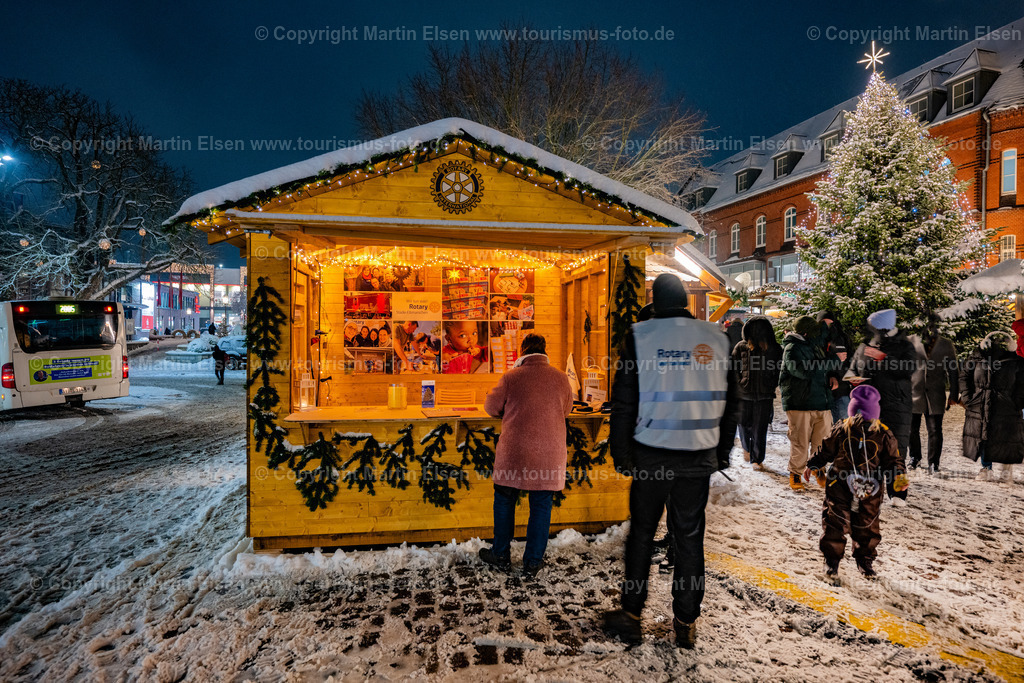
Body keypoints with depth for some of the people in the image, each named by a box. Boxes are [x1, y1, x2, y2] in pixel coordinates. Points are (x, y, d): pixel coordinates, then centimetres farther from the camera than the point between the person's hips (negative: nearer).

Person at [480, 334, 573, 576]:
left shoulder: (511, 377, -6)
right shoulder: (560, 377, -1)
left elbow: (492, 407, 2)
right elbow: (567, 410, 13)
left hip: (515, 450, -1)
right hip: (549, 454, 1)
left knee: (505, 500, 16)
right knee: (541, 506, 11)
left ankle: (501, 555, 27)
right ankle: (533, 562, 19)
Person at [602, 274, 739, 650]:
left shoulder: (640, 336, -7)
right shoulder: (716, 337, 2)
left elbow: (623, 402, -7)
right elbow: (730, 401, 8)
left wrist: (621, 453, 1)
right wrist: (722, 452, 16)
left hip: (651, 454, -2)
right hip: (699, 456, 2)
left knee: (641, 532, 13)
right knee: (690, 537, 13)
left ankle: (631, 616, 22)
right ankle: (686, 624, 24)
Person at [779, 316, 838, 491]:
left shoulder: (816, 346, 20)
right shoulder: (792, 349, -8)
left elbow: (826, 370, 33)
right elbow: (805, 370, -23)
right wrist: (834, 360, -15)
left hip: (822, 403, 7)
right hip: (799, 403, -7)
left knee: (822, 441, 9)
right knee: (800, 443, -1)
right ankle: (795, 474, 14)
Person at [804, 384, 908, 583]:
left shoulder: (883, 435, -6)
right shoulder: (841, 430, -6)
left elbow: (892, 458, 1)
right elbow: (826, 451, 6)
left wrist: (900, 476, -15)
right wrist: (813, 465, 3)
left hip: (869, 489, 1)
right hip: (840, 484, -1)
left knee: (867, 525, 15)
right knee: (836, 523, -2)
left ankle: (865, 559, 38)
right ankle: (832, 561, 12)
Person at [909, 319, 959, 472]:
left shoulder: (946, 345, 9)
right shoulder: (911, 341, 6)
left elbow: (953, 371, 11)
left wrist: (954, 394, 7)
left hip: (935, 395, 0)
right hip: (914, 392, 0)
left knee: (935, 430, 0)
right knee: (911, 429, 5)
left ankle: (933, 463, 11)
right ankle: (915, 457, 26)